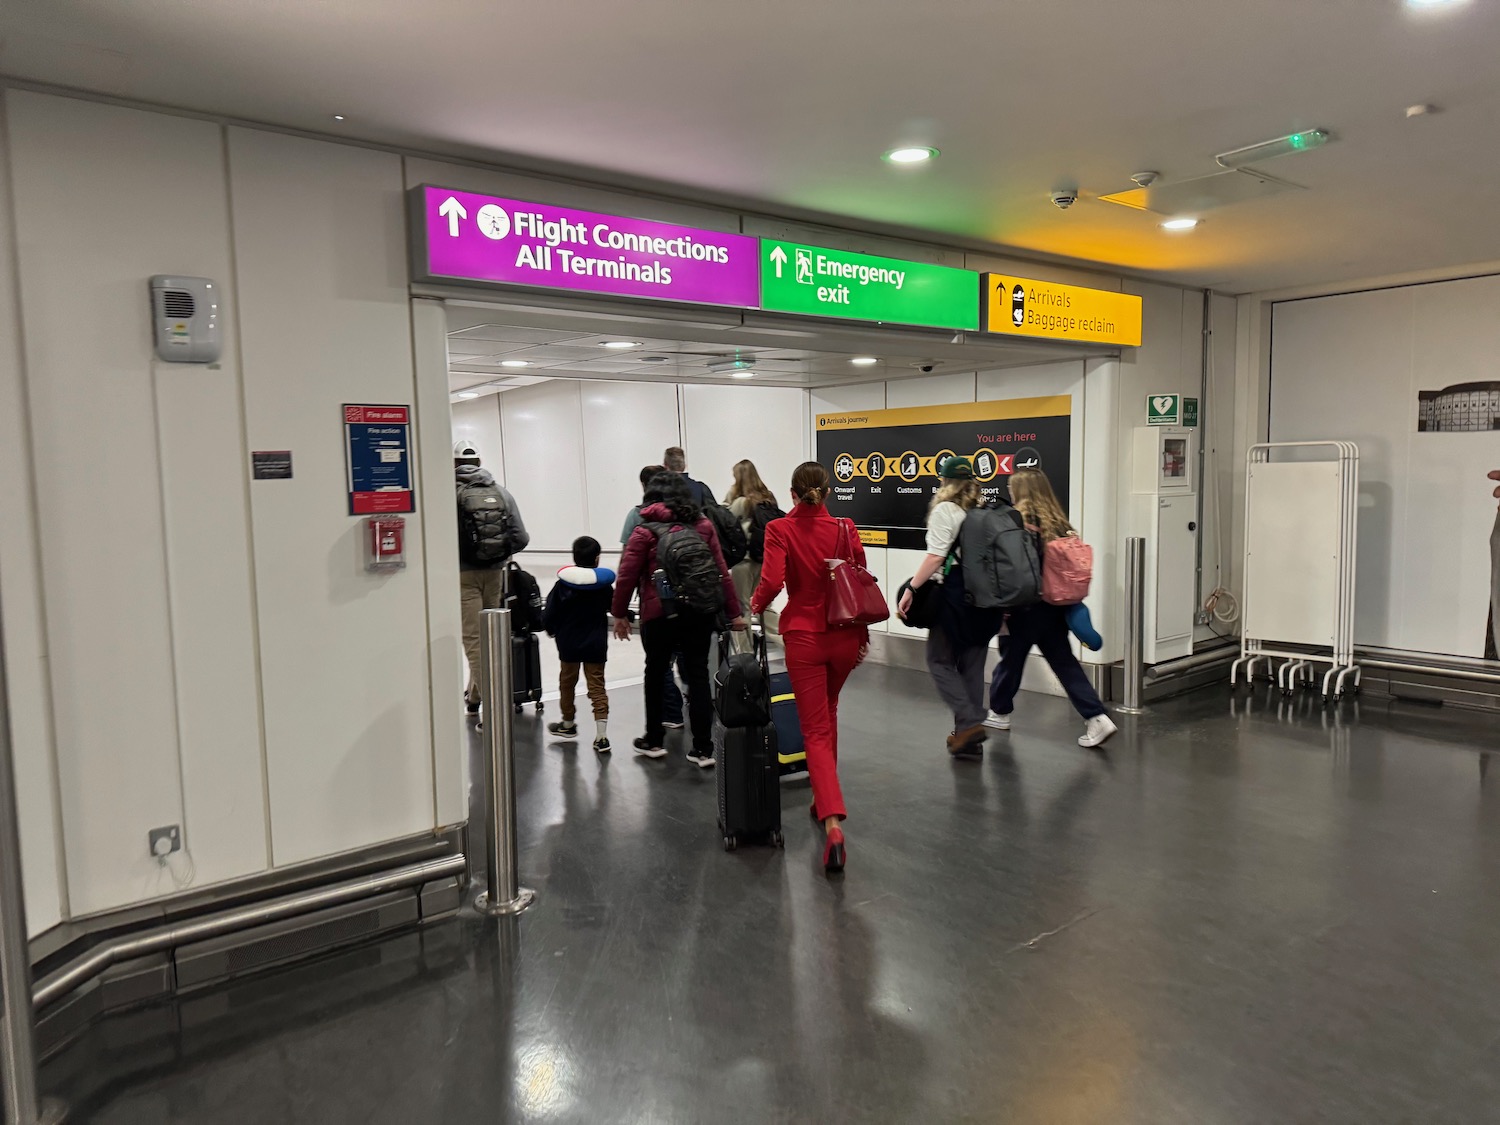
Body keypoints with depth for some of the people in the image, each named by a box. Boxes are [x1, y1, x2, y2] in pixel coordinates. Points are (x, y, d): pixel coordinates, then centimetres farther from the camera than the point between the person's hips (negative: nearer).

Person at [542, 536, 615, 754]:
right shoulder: (604, 584, -6)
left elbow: (549, 613, -6)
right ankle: (601, 736, -9)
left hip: (568, 644, 0)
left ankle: (568, 724, 37)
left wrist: (551, 630, 14)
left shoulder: (562, 583, -8)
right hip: (596, 644, 0)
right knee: (597, 685, 1)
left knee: (567, 681, 19)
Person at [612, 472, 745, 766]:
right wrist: (733, 611, 7)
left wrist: (619, 614, 6)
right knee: (698, 675, 8)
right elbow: (721, 571, 4)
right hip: (701, 613, 3)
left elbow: (627, 575, -5)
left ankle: (653, 741, 26)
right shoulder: (703, 525, 6)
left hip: (660, 614, -2)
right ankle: (703, 749, 7)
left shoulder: (645, 531, -3)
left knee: (656, 673, 16)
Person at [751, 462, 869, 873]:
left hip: (804, 637, -3)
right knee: (827, 713, 26)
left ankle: (833, 821, -13)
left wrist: (755, 605, 3)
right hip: (845, 635, 3)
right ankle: (824, 798, 37)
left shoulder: (780, 530, -8)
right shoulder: (845, 529, -1)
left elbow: (771, 582, -18)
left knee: (815, 730, 2)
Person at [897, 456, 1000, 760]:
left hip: (955, 596, -6)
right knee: (972, 666, 11)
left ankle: (969, 723, -6)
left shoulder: (944, 510, -7)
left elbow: (935, 557, -16)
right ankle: (969, 739, 16)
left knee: (940, 661, 6)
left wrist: (911, 589, -15)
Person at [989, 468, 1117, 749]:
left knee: (1012, 658, 11)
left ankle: (1000, 713, 28)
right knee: (1064, 660, 8)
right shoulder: (1059, 522, 7)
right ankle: (1096, 717, -1)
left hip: (1027, 604, -6)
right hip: (1056, 603, 6)